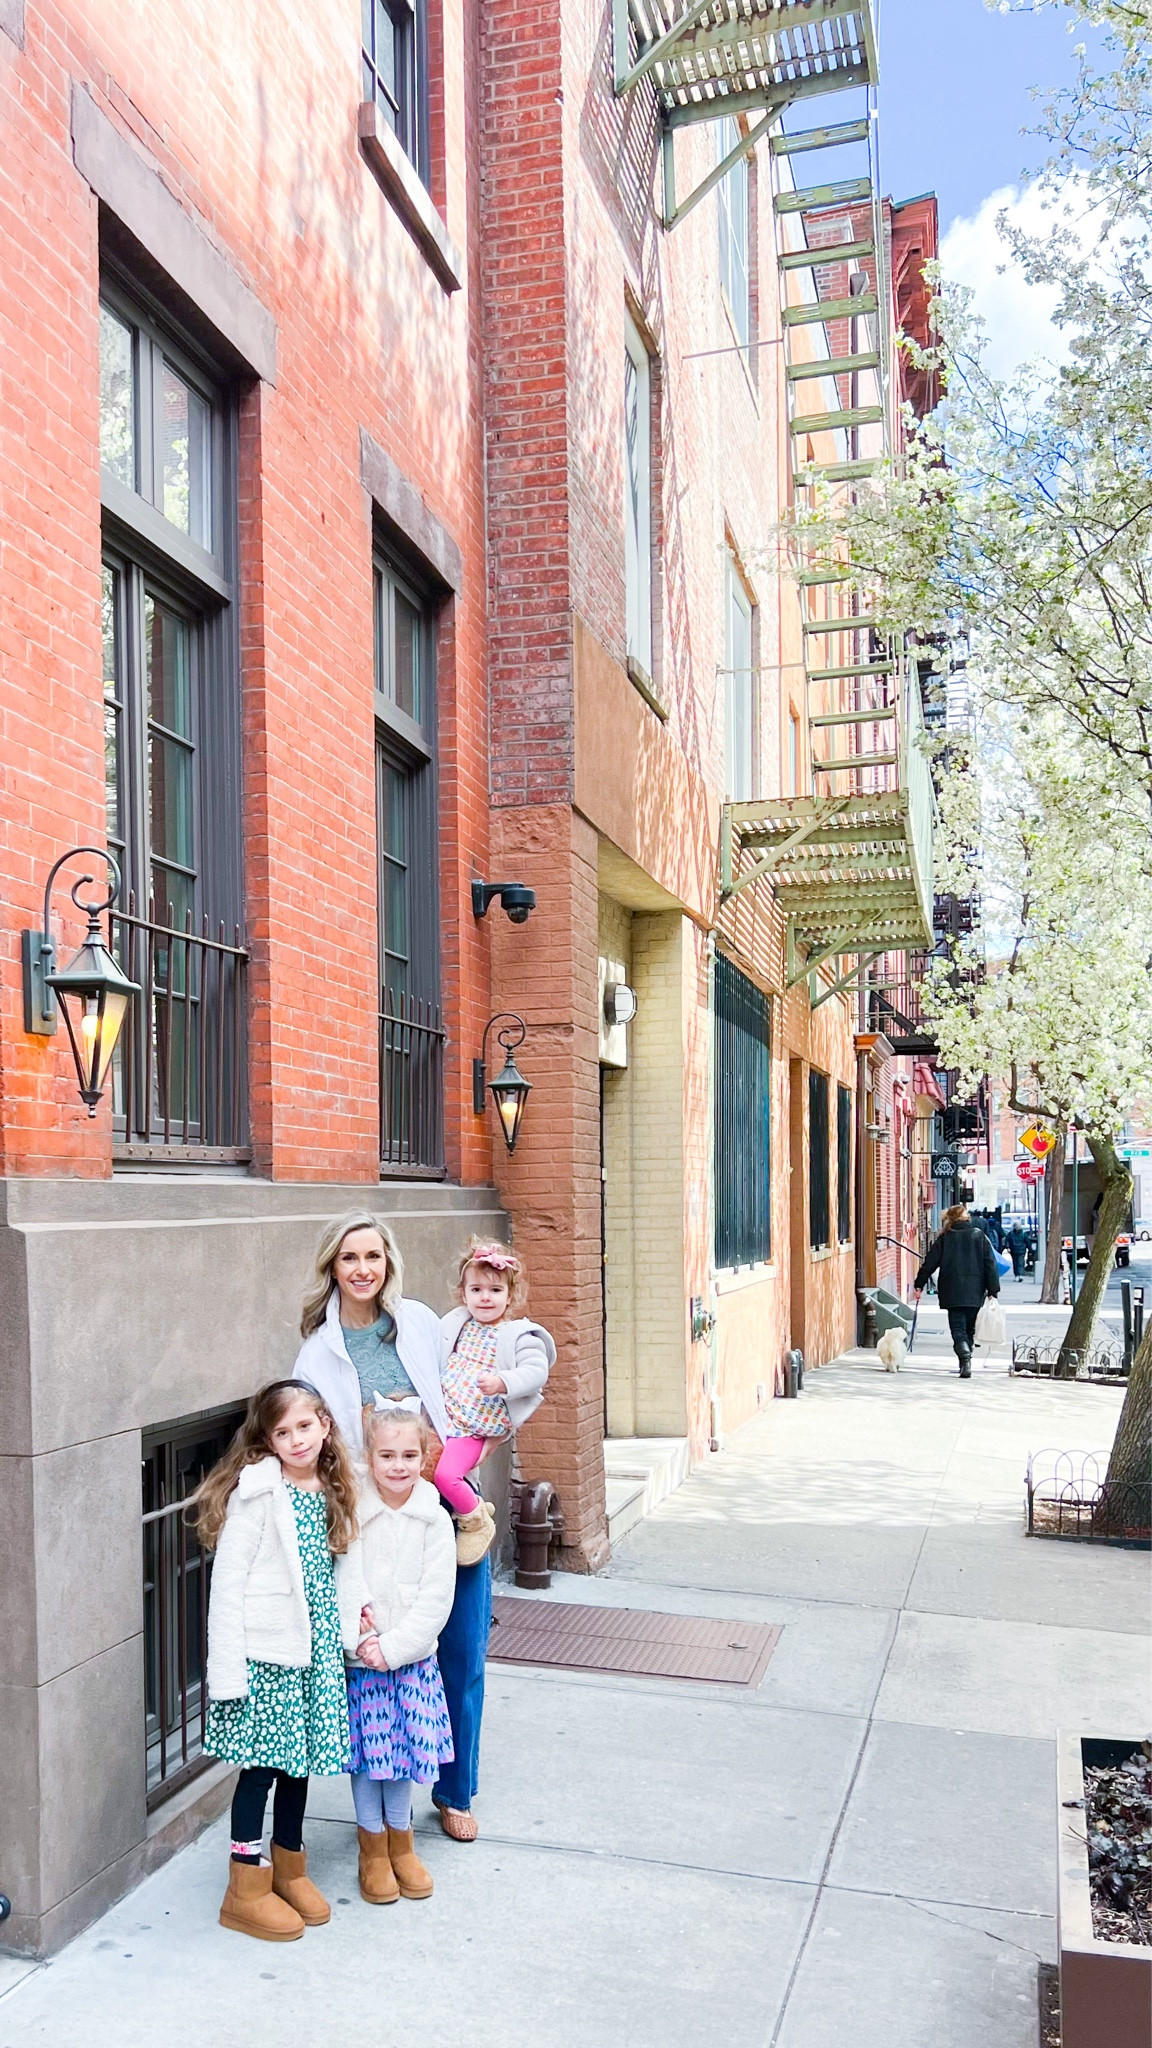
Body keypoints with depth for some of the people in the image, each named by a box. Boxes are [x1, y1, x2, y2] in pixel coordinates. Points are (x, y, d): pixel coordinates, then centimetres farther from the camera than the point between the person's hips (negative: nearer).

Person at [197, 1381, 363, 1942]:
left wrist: (349, 1632, 7)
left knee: (300, 1760, 16)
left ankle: (289, 1869, 33)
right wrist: (227, 1669, -18)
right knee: (260, 1765, 4)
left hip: (317, 1650, 6)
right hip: (266, 1652, -6)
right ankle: (246, 1891, 19)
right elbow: (227, 1580, -16)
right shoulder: (257, 1491, -15)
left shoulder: (332, 1491, 6)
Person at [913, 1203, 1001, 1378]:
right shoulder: (979, 1235, 6)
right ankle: (965, 1363, 19)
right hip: (975, 1292, 2)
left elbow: (930, 1263, 2)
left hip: (952, 1291, -2)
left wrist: (919, 1285, 9)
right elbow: (990, 1264, 2)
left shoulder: (945, 1237, 1)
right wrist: (993, 1290, 3)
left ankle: (966, 1358, -24)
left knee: (958, 1328, -2)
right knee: (970, 1328, 15)